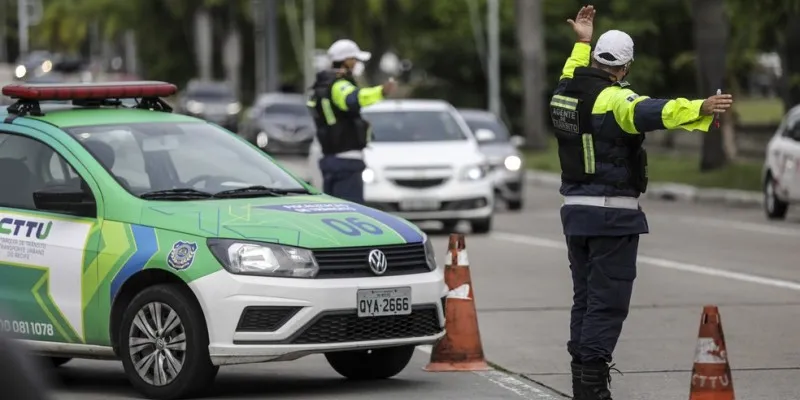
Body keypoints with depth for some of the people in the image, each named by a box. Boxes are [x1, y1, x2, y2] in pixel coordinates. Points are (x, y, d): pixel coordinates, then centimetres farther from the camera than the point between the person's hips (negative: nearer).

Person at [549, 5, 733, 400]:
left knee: (585, 297, 16)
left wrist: (582, 43, 45)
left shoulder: (563, 94, 8)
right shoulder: (615, 100, -17)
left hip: (575, 211, 8)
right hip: (613, 213, -8)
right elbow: (651, 112, -38)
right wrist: (699, 109, -50)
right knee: (608, 301, -5)